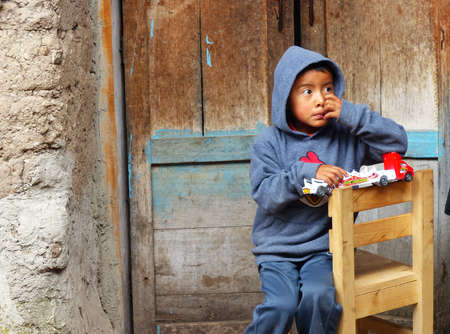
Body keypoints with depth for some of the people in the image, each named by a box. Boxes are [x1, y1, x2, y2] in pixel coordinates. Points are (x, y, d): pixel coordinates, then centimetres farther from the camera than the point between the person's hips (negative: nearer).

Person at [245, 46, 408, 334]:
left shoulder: (345, 136, 3)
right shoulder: (270, 142, -2)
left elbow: (397, 142, 0)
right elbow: (264, 194, -12)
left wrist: (352, 115, -11)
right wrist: (307, 174, -27)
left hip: (325, 247, 1)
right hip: (278, 249, -1)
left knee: (318, 295, -26)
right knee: (282, 305, -23)